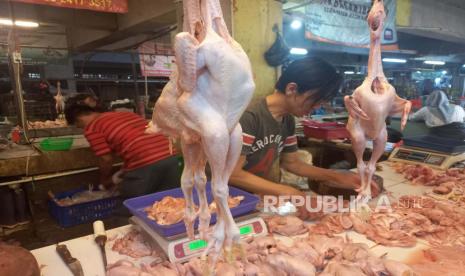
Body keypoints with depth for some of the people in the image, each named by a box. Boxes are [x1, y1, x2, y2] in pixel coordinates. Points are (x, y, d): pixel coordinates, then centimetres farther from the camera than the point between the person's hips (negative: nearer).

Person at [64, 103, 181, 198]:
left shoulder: (92, 128, 6)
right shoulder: (125, 113, 26)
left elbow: (106, 160, 5)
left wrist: (105, 180, 25)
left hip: (143, 164, -7)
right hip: (170, 156, 7)